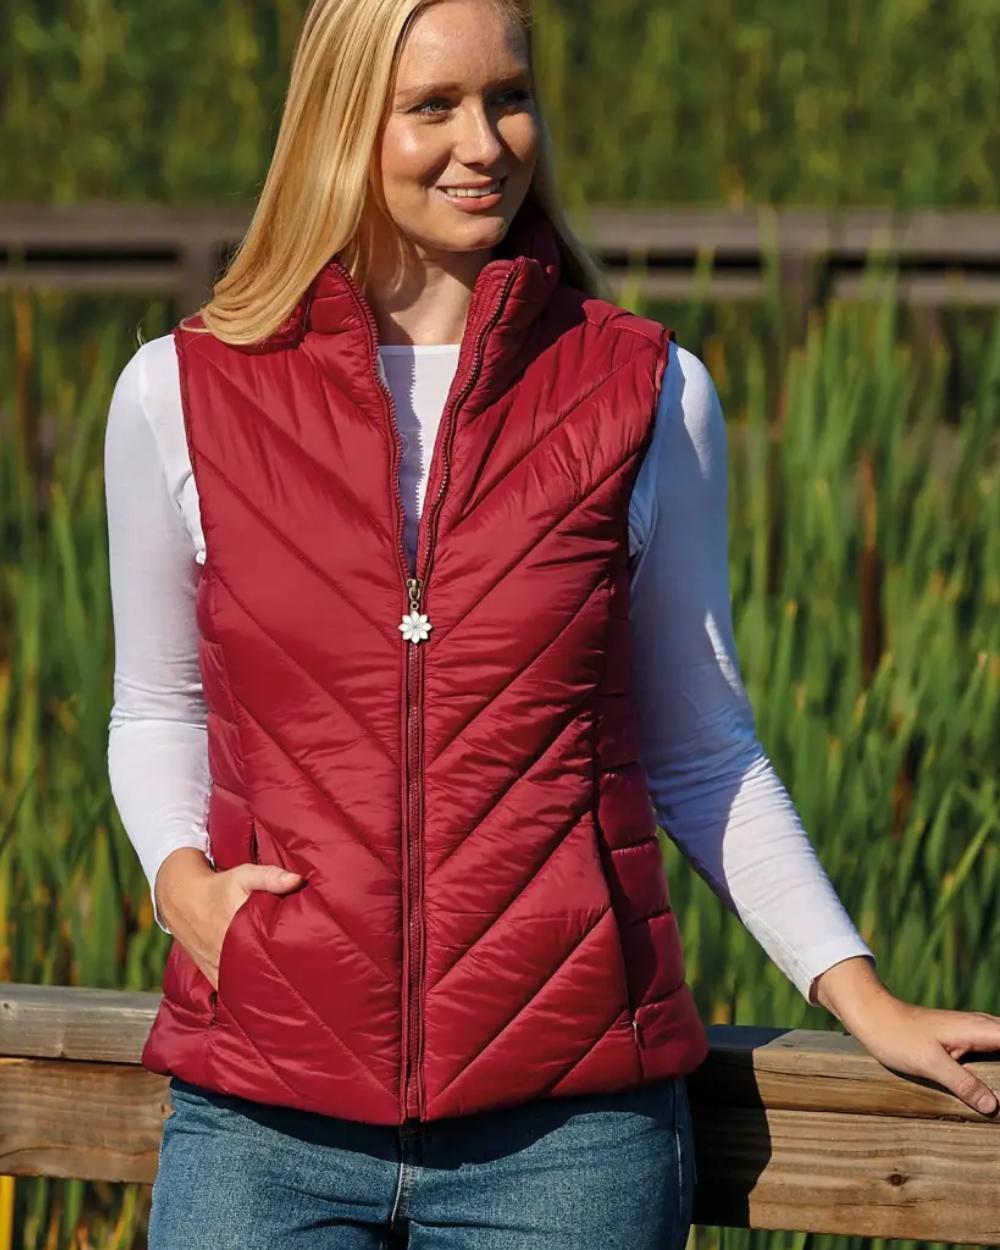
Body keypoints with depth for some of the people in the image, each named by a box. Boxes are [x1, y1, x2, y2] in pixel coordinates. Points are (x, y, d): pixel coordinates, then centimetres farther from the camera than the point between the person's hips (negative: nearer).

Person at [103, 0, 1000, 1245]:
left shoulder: (650, 395, 3)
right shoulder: (180, 395, 3)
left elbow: (699, 750, 12)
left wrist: (862, 998, 4)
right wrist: (180, 879, -3)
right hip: (267, 1122, 0)